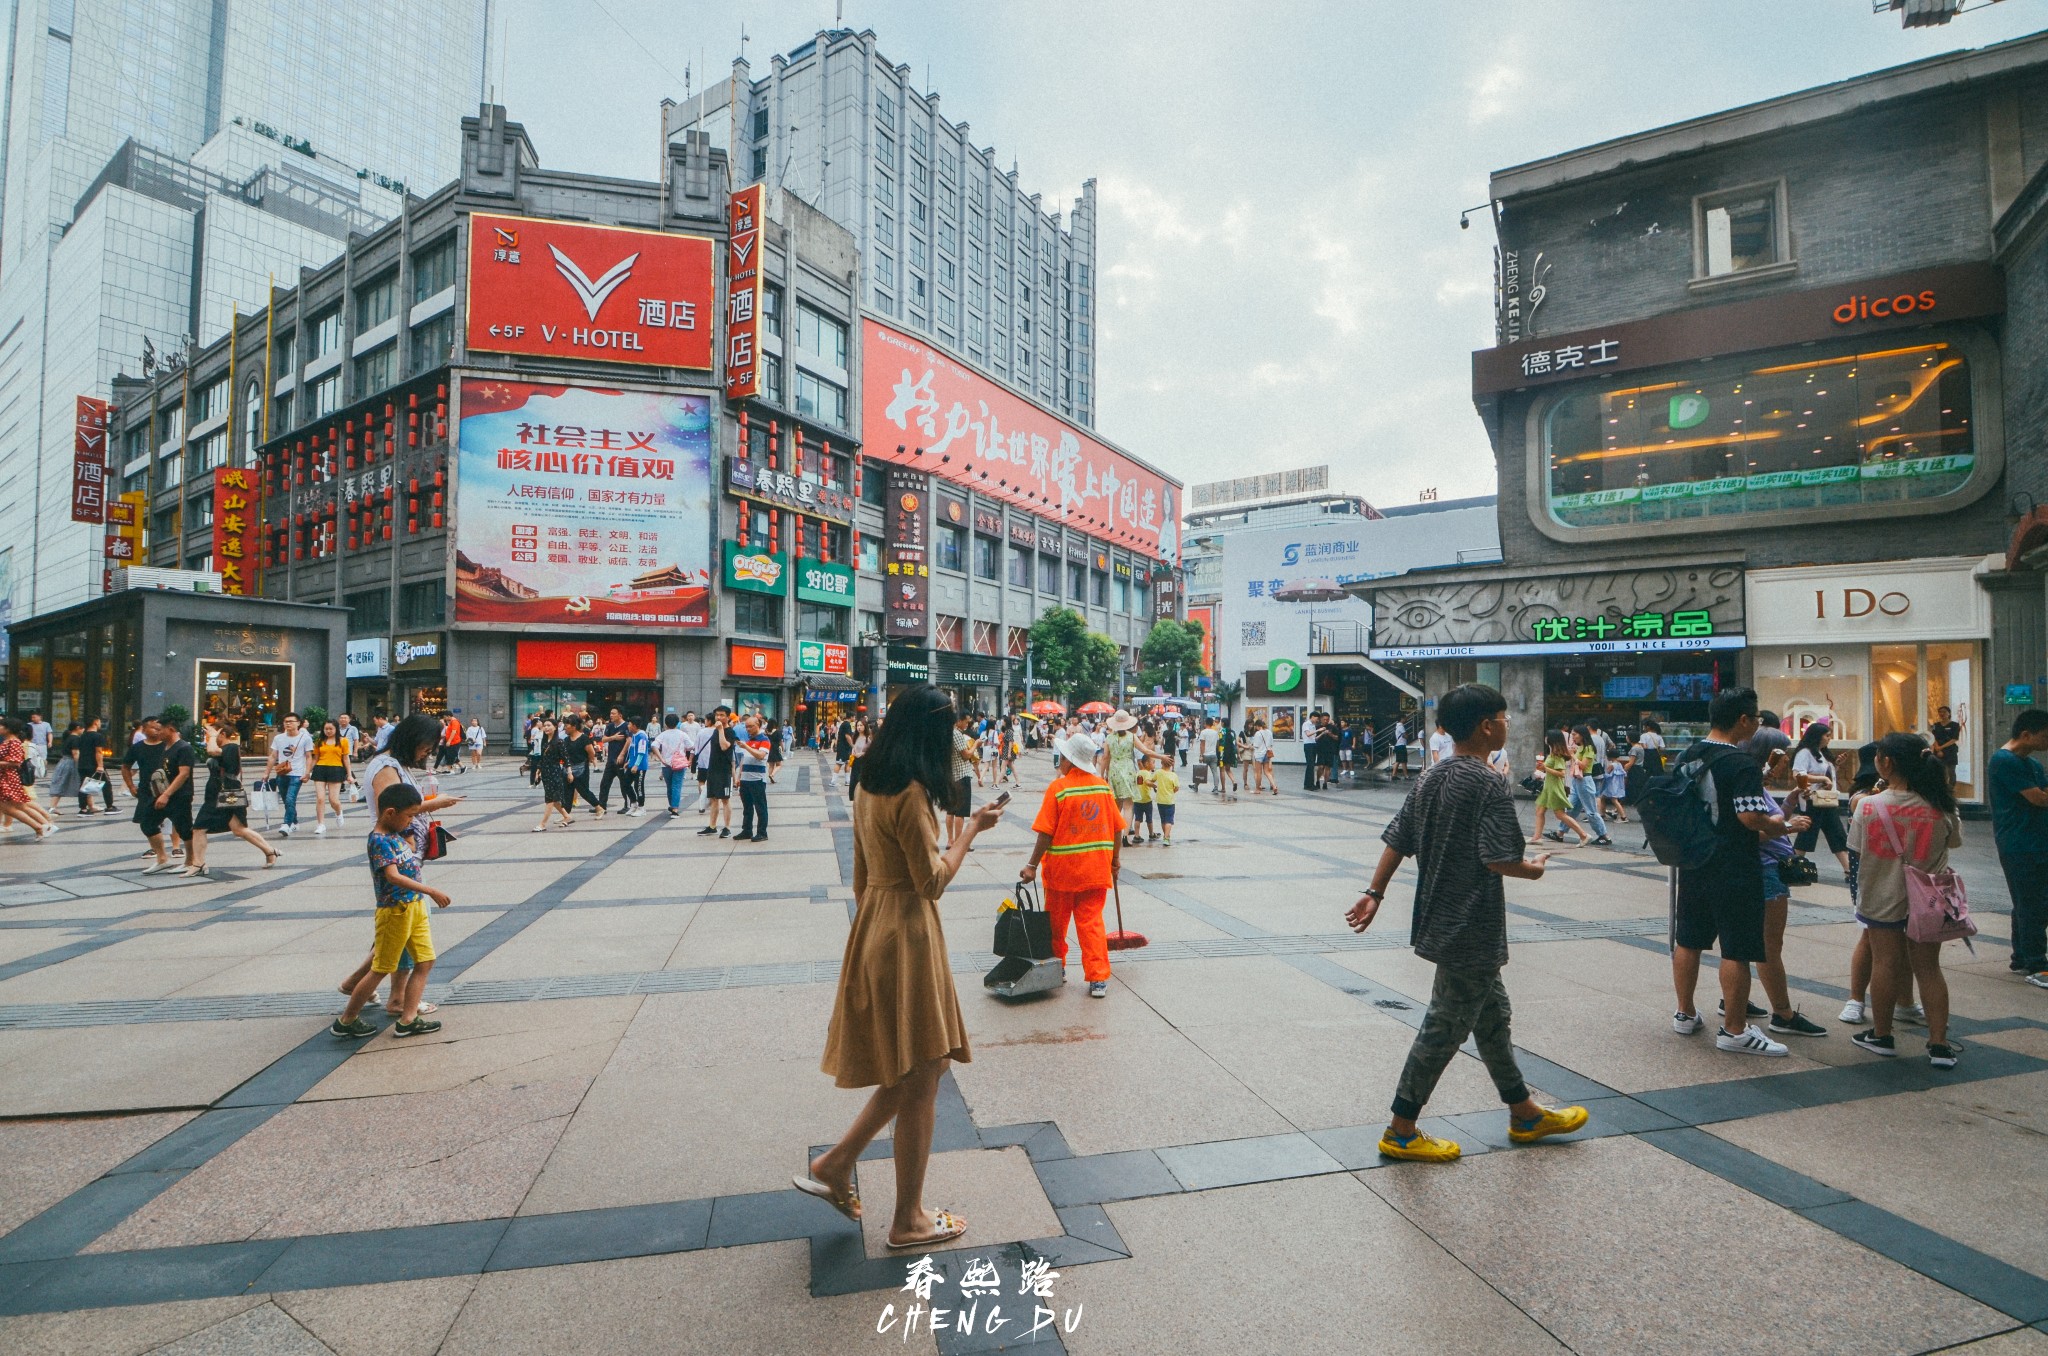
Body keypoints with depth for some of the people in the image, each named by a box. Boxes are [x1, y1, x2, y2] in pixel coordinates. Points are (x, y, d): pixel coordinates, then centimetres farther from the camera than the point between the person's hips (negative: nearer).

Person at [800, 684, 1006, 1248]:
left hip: (873, 924, 9)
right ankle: (909, 1221, 22)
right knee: (919, 1080, 6)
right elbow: (932, 881, -18)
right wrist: (971, 828, -10)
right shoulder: (911, 792, -20)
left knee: (908, 1072, 22)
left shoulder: (870, 786, 8)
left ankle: (835, 1165, 28)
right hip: (908, 933, -9)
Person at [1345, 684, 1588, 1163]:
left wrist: (1374, 894, 8)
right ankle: (1401, 1132, 12)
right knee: (1445, 1028, 2)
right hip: (1471, 931, -9)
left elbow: (1396, 841, 5)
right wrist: (1534, 869, -3)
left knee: (1492, 1015, 22)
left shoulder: (1431, 778, 6)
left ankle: (1524, 1114, 39)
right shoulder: (1490, 785, -18)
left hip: (1439, 922, 9)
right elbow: (1499, 860, -23)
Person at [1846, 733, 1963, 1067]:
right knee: (1928, 968, 10)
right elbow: (1955, 841, 9)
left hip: (1882, 900, -2)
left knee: (1885, 964, 9)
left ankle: (1881, 1035, 21)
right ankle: (1939, 1044, 12)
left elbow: (1858, 848, -10)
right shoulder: (1941, 807, -9)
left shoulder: (1869, 806, -16)